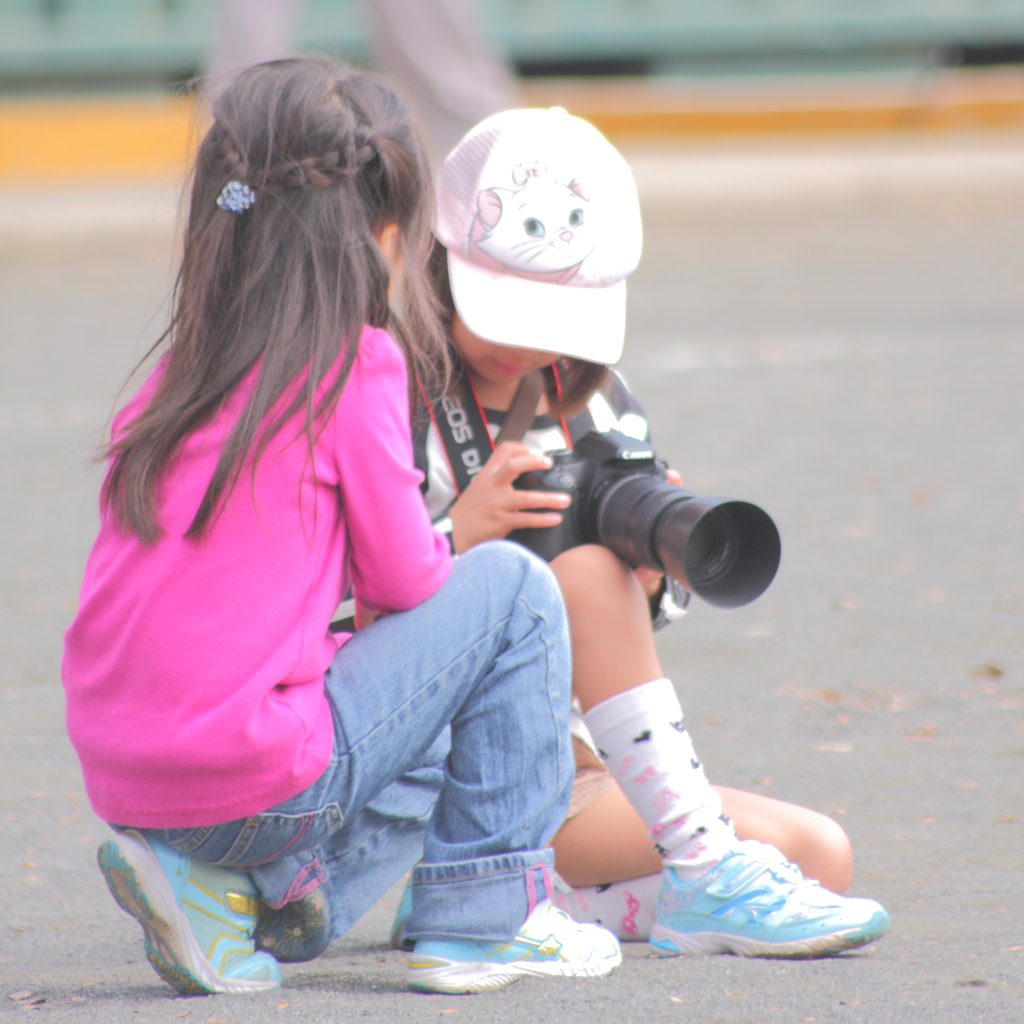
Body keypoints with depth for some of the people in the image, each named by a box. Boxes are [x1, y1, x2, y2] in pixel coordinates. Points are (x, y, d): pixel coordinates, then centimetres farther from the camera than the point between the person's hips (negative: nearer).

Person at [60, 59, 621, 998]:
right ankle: (485, 919, 9)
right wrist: (446, 555, 20)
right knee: (512, 590, 8)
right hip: (257, 773, -7)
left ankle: (235, 896, 11)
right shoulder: (359, 363, -8)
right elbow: (403, 577, -3)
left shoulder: (185, 369, 13)